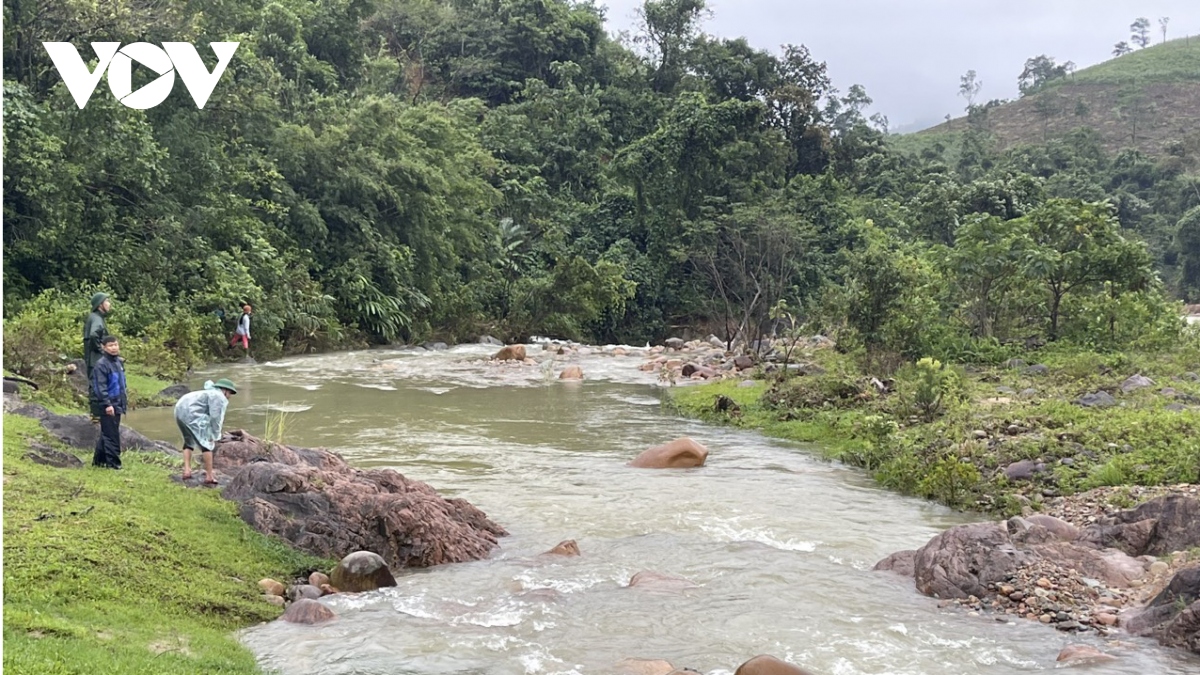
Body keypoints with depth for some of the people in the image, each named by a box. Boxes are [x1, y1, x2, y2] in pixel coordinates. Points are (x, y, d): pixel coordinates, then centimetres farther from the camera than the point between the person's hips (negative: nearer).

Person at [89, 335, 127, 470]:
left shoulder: (119, 362, 11)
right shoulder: (101, 364, -14)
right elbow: (101, 387, -19)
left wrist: (124, 397, 19)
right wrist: (107, 404, -23)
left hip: (117, 404, 8)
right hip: (107, 406, -8)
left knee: (106, 434, 16)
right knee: (111, 435, -4)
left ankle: (98, 460, 25)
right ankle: (113, 462, 2)